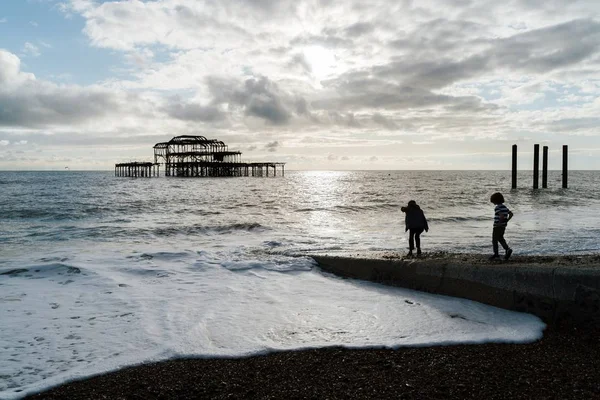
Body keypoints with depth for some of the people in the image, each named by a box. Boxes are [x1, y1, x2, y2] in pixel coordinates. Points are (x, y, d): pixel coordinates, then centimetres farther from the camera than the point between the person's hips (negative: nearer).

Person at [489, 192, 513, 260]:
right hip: (503, 226, 8)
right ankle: (507, 249, 4)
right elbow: (511, 214, 12)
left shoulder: (497, 207, -18)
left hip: (497, 226, -8)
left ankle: (496, 254, 9)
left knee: (494, 240, 4)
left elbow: (502, 216, -31)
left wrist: (499, 222, -18)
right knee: (500, 239, 21)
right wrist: (506, 221, 10)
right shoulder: (504, 207, 9)